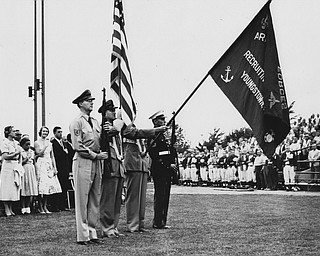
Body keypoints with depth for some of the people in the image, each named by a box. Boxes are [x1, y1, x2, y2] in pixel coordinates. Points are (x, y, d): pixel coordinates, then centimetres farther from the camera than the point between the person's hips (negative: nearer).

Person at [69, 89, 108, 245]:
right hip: (83, 162, -7)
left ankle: (92, 234, 15)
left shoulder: (95, 122, 18)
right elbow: (78, 146, -12)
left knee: (95, 200, 9)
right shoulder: (77, 122, -5)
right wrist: (96, 155, -11)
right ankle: (82, 236, 1)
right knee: (82, 200, -3)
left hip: (97, 163, 7)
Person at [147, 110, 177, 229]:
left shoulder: (163, 136, 21)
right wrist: (168, 165, -17)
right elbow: (154, 155, -16)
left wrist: (173, 164, 5)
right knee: (160, 196, -8)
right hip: (159, 170, -9)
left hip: (167, 170, 9)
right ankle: (157, 222, -4)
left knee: (165, 196, 10)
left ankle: (162, 221, 14)